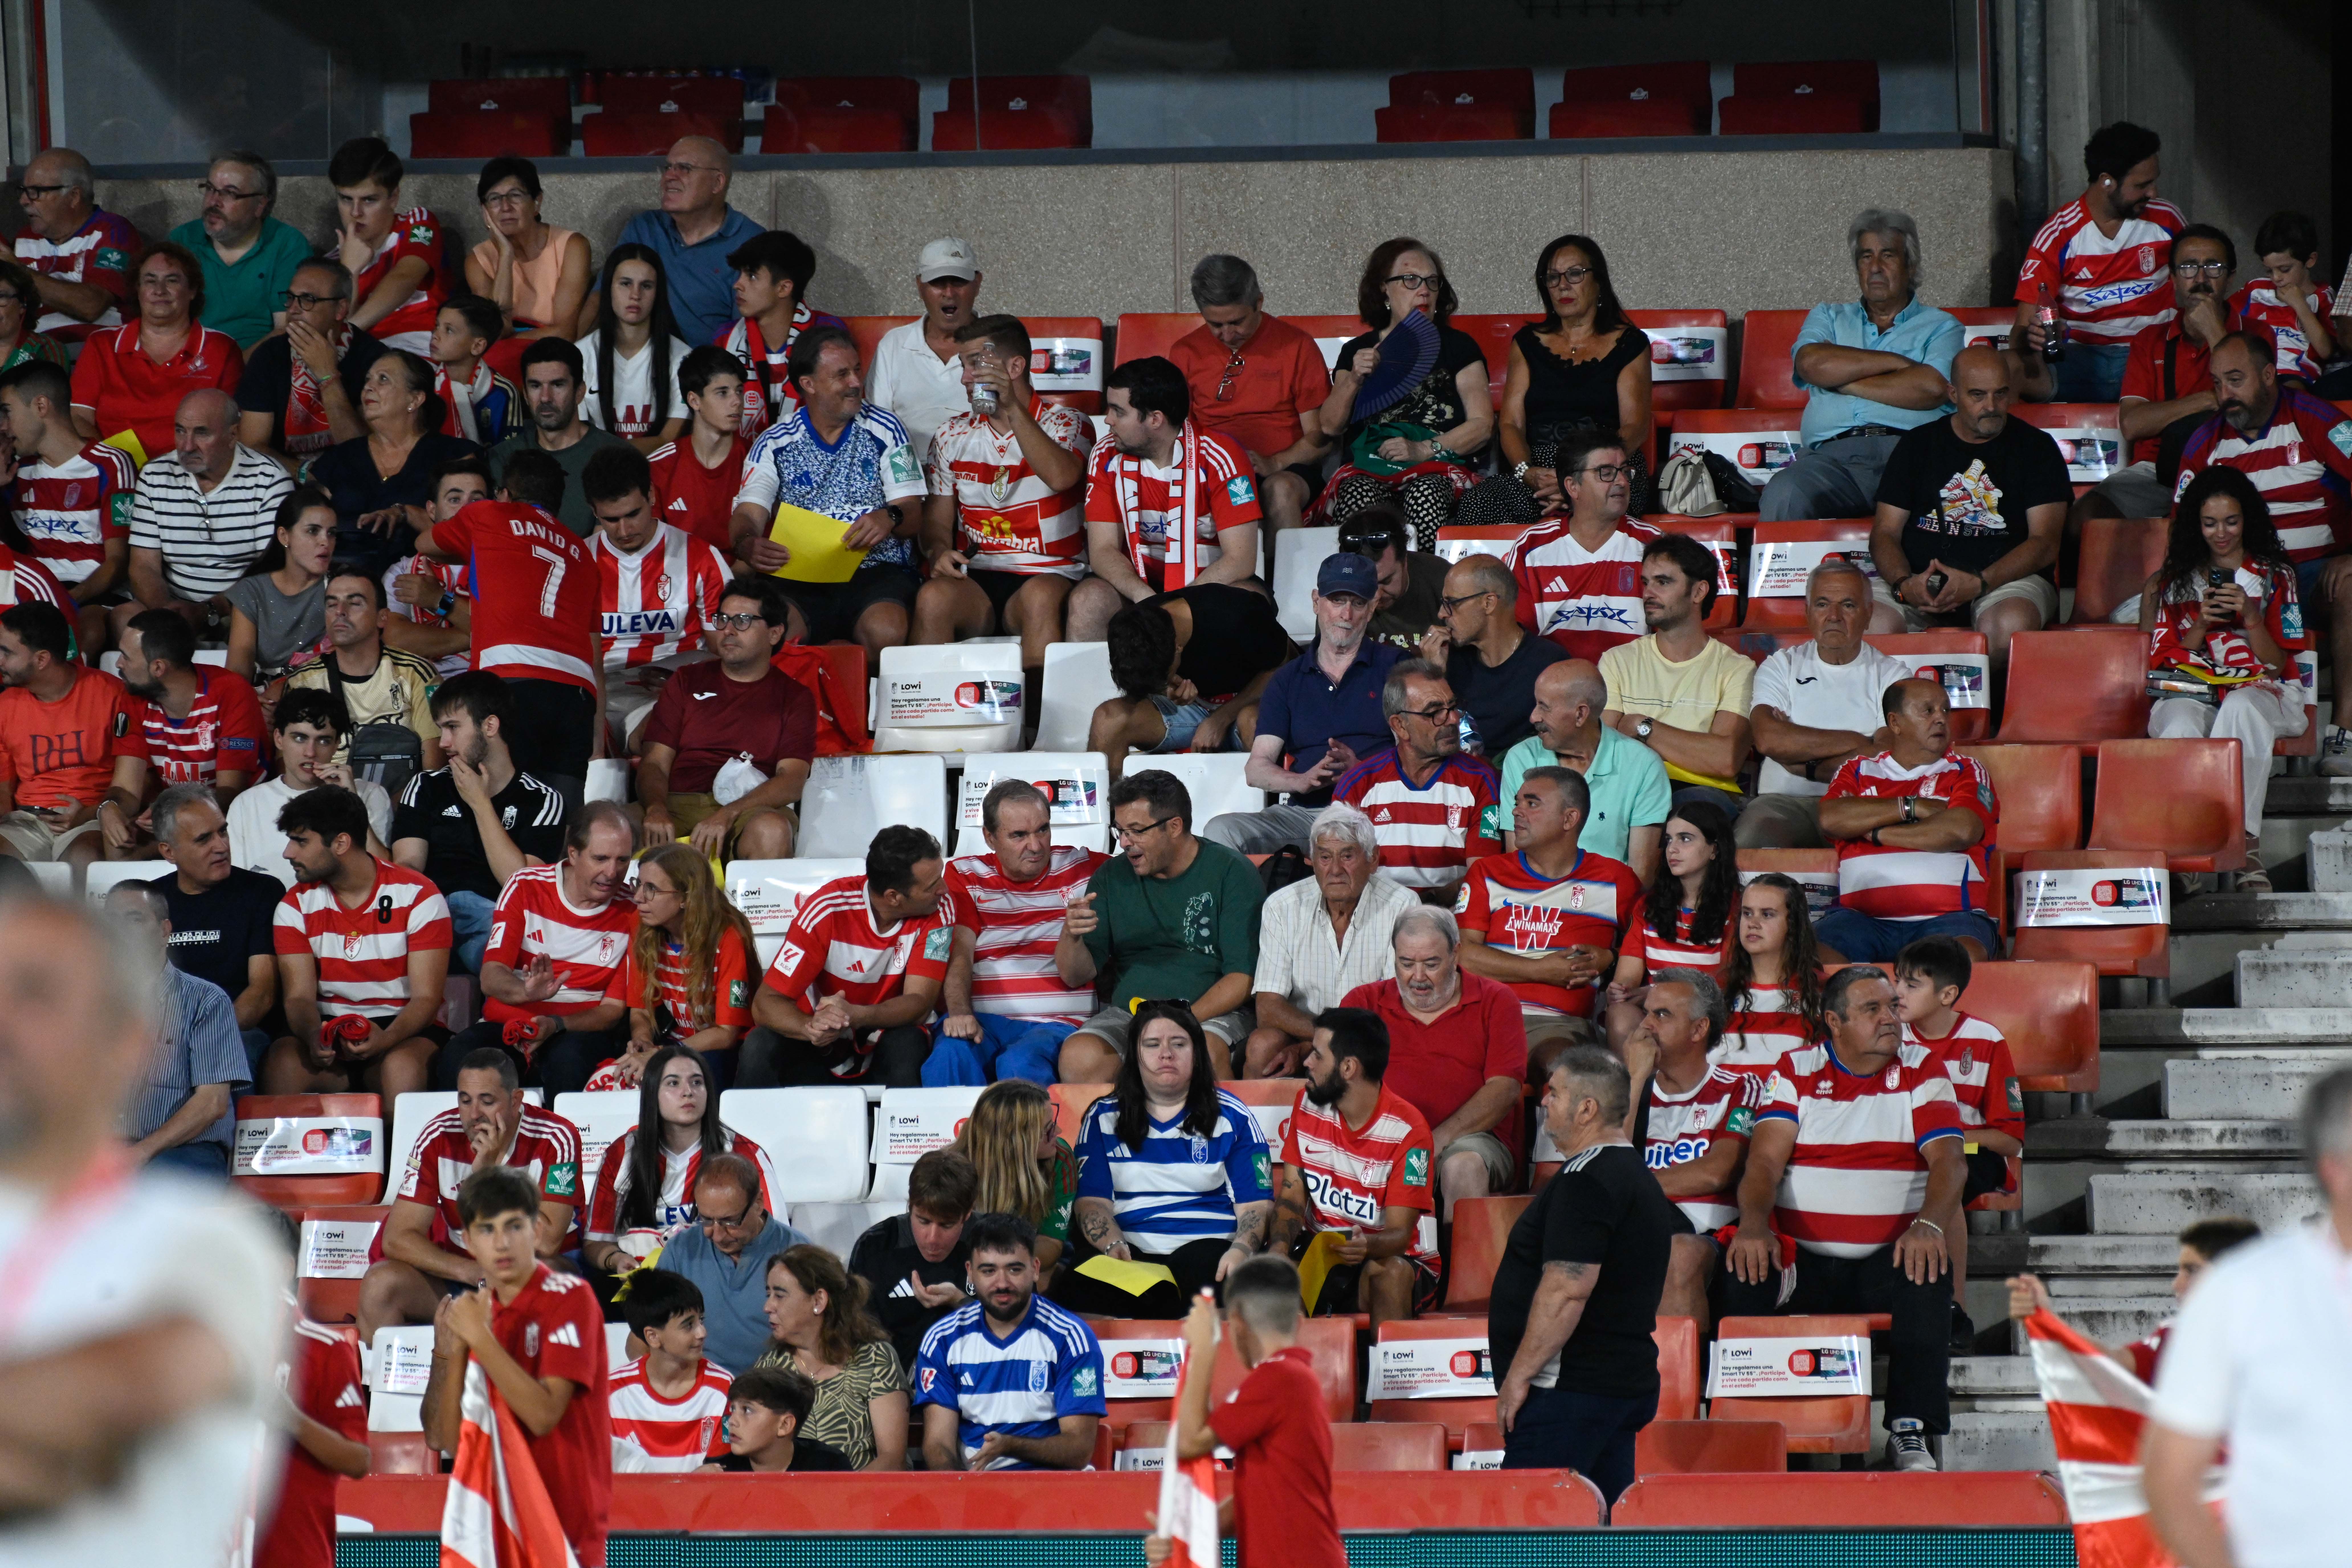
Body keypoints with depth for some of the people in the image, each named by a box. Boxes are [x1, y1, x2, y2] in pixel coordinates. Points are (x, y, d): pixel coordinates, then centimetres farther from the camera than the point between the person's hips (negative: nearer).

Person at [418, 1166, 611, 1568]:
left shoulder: (569, 1298, -8)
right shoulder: (474, 1309, 9)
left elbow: (543, 1415, -19)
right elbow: (452, 1441, 5)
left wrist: (480, 1339, -19)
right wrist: (452, 1353, -7)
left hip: (566, 1522, -5)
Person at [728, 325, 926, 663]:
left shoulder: (884, 431, 10)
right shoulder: (775, 444, 9)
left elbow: (915, 515, 5)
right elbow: (749, 514, -1)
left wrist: (891, 518, -21)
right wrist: (746, 545, -27)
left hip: (876, 569, 1)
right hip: (802, 580, -1)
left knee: (886, 631, -34)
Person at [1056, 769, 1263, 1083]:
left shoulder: (1231, 873, 1)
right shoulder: (1111, 877, 13)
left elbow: (1243, 976, -5)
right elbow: (1075, 976, 11)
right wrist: (1071, 936, -12)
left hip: (1212, 1013, -3)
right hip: (1126, 1013, 3)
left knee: (1204, 1053, -38)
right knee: (1079, 1058, -30)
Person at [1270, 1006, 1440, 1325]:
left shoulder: (1406, 1130, -14)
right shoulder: (1307, 1106, 3)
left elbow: (1399, 1235, -17)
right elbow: (1291, 1195, 3)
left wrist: (1367, 1246, -41)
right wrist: (1280, 1247, -18)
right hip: (1321, 1251, 4)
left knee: (1389, 1272, -38)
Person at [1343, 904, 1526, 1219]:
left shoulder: (1495, 1002, 11)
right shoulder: (1364, 1002, 17)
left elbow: (1505, 1089, 0)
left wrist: (1437, 1141, -14)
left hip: (1471, 1138, -1)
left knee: (1463, 1167, -37)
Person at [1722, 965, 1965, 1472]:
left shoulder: (1921, 1070, 7)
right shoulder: (1797, 1070, 9)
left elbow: (1948, 1162, -4)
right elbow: (1765, 1160, -2)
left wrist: (1928, 1225, -26)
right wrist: (1754, 1225, -24)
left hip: (1886, 1258, 0)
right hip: (1800, 1257, 0)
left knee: (1927, 1275, -34)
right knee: (1740, 1272, -30)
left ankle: (1911, 1433, -26)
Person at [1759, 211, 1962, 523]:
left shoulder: (1940, 326, 21)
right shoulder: (1829, 317, 30)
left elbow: (1932, 389, -1)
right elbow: (1811, 364, 6)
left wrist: (1846, 382, 5)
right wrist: (1895, 362, 4)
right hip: (1833, 455, 2)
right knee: (1784, 494, -34)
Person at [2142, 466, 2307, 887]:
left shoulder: (2275, 577, 15)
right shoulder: (2175, 580, 20)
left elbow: (2277, 663, 8)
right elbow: (2164, 660, 13)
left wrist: (2250, 618, -9)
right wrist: (2202, 625, -4)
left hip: (2261, 691, -1)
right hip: (2191, 692, 1)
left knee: (2241, 708, -41)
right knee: (2179, 727, -38)